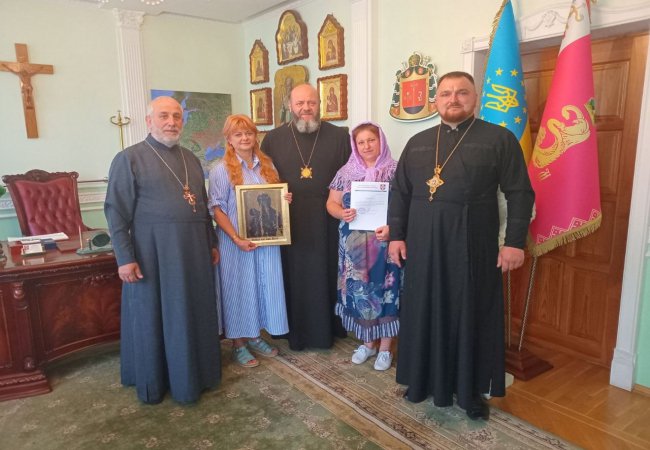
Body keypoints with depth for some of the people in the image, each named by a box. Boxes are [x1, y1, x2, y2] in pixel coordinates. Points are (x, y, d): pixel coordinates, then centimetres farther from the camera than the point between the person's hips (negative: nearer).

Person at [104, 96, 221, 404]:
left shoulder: (190, 159, 13)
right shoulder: (129, 158, -5)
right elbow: (116, 212, -9)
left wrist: (212, 243, 15)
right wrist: (124, 258, -14)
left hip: (193, 250, 6)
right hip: (152, 251, -5)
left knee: (193, 316, 14)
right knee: (153, 318, 8)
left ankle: (193, 375, 33)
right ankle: (152, 383, 26)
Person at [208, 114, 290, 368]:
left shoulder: (267, 165, 9)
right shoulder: (222, 170, -6)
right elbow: (217, 209, -10)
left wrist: (285, 200, -4)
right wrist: (236, 239, -19)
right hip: (238, 242, -5)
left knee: (265, 286, 12)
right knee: (239, 289, 5)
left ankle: (255, 337, 31)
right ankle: (239, 344, 22)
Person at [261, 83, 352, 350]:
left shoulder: (339, 136, 4)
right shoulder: (273, 139, 6)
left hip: (328, 223, 0)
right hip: (288, 223, 0)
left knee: (326, 276, 9)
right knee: (293, 277, 8)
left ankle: (328, 328, 26)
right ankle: (295, 331, 24)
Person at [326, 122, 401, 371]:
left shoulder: (395, 171, -3)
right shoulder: (346, 172, 6)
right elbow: (332, 203, 8)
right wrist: (342, 213, -14)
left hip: (385, 242, -3)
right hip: (354, 244, 3)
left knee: (385, 290, 3)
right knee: (358, 290, 9)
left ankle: (385, 347, 20)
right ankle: (368, 342, 29)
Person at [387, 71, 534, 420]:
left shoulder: (499, 139, 0)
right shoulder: (418, 142, 10)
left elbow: (520, 193, -3)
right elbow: (399, 192, 10)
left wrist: (515, 241, -9)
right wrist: (396, 235, 3)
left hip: (473, 246, -3)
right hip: (423, 245, 3)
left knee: (471, 315, 8)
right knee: (425, 313, 11)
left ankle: (471, 389, 25)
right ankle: (425, 379, 30)